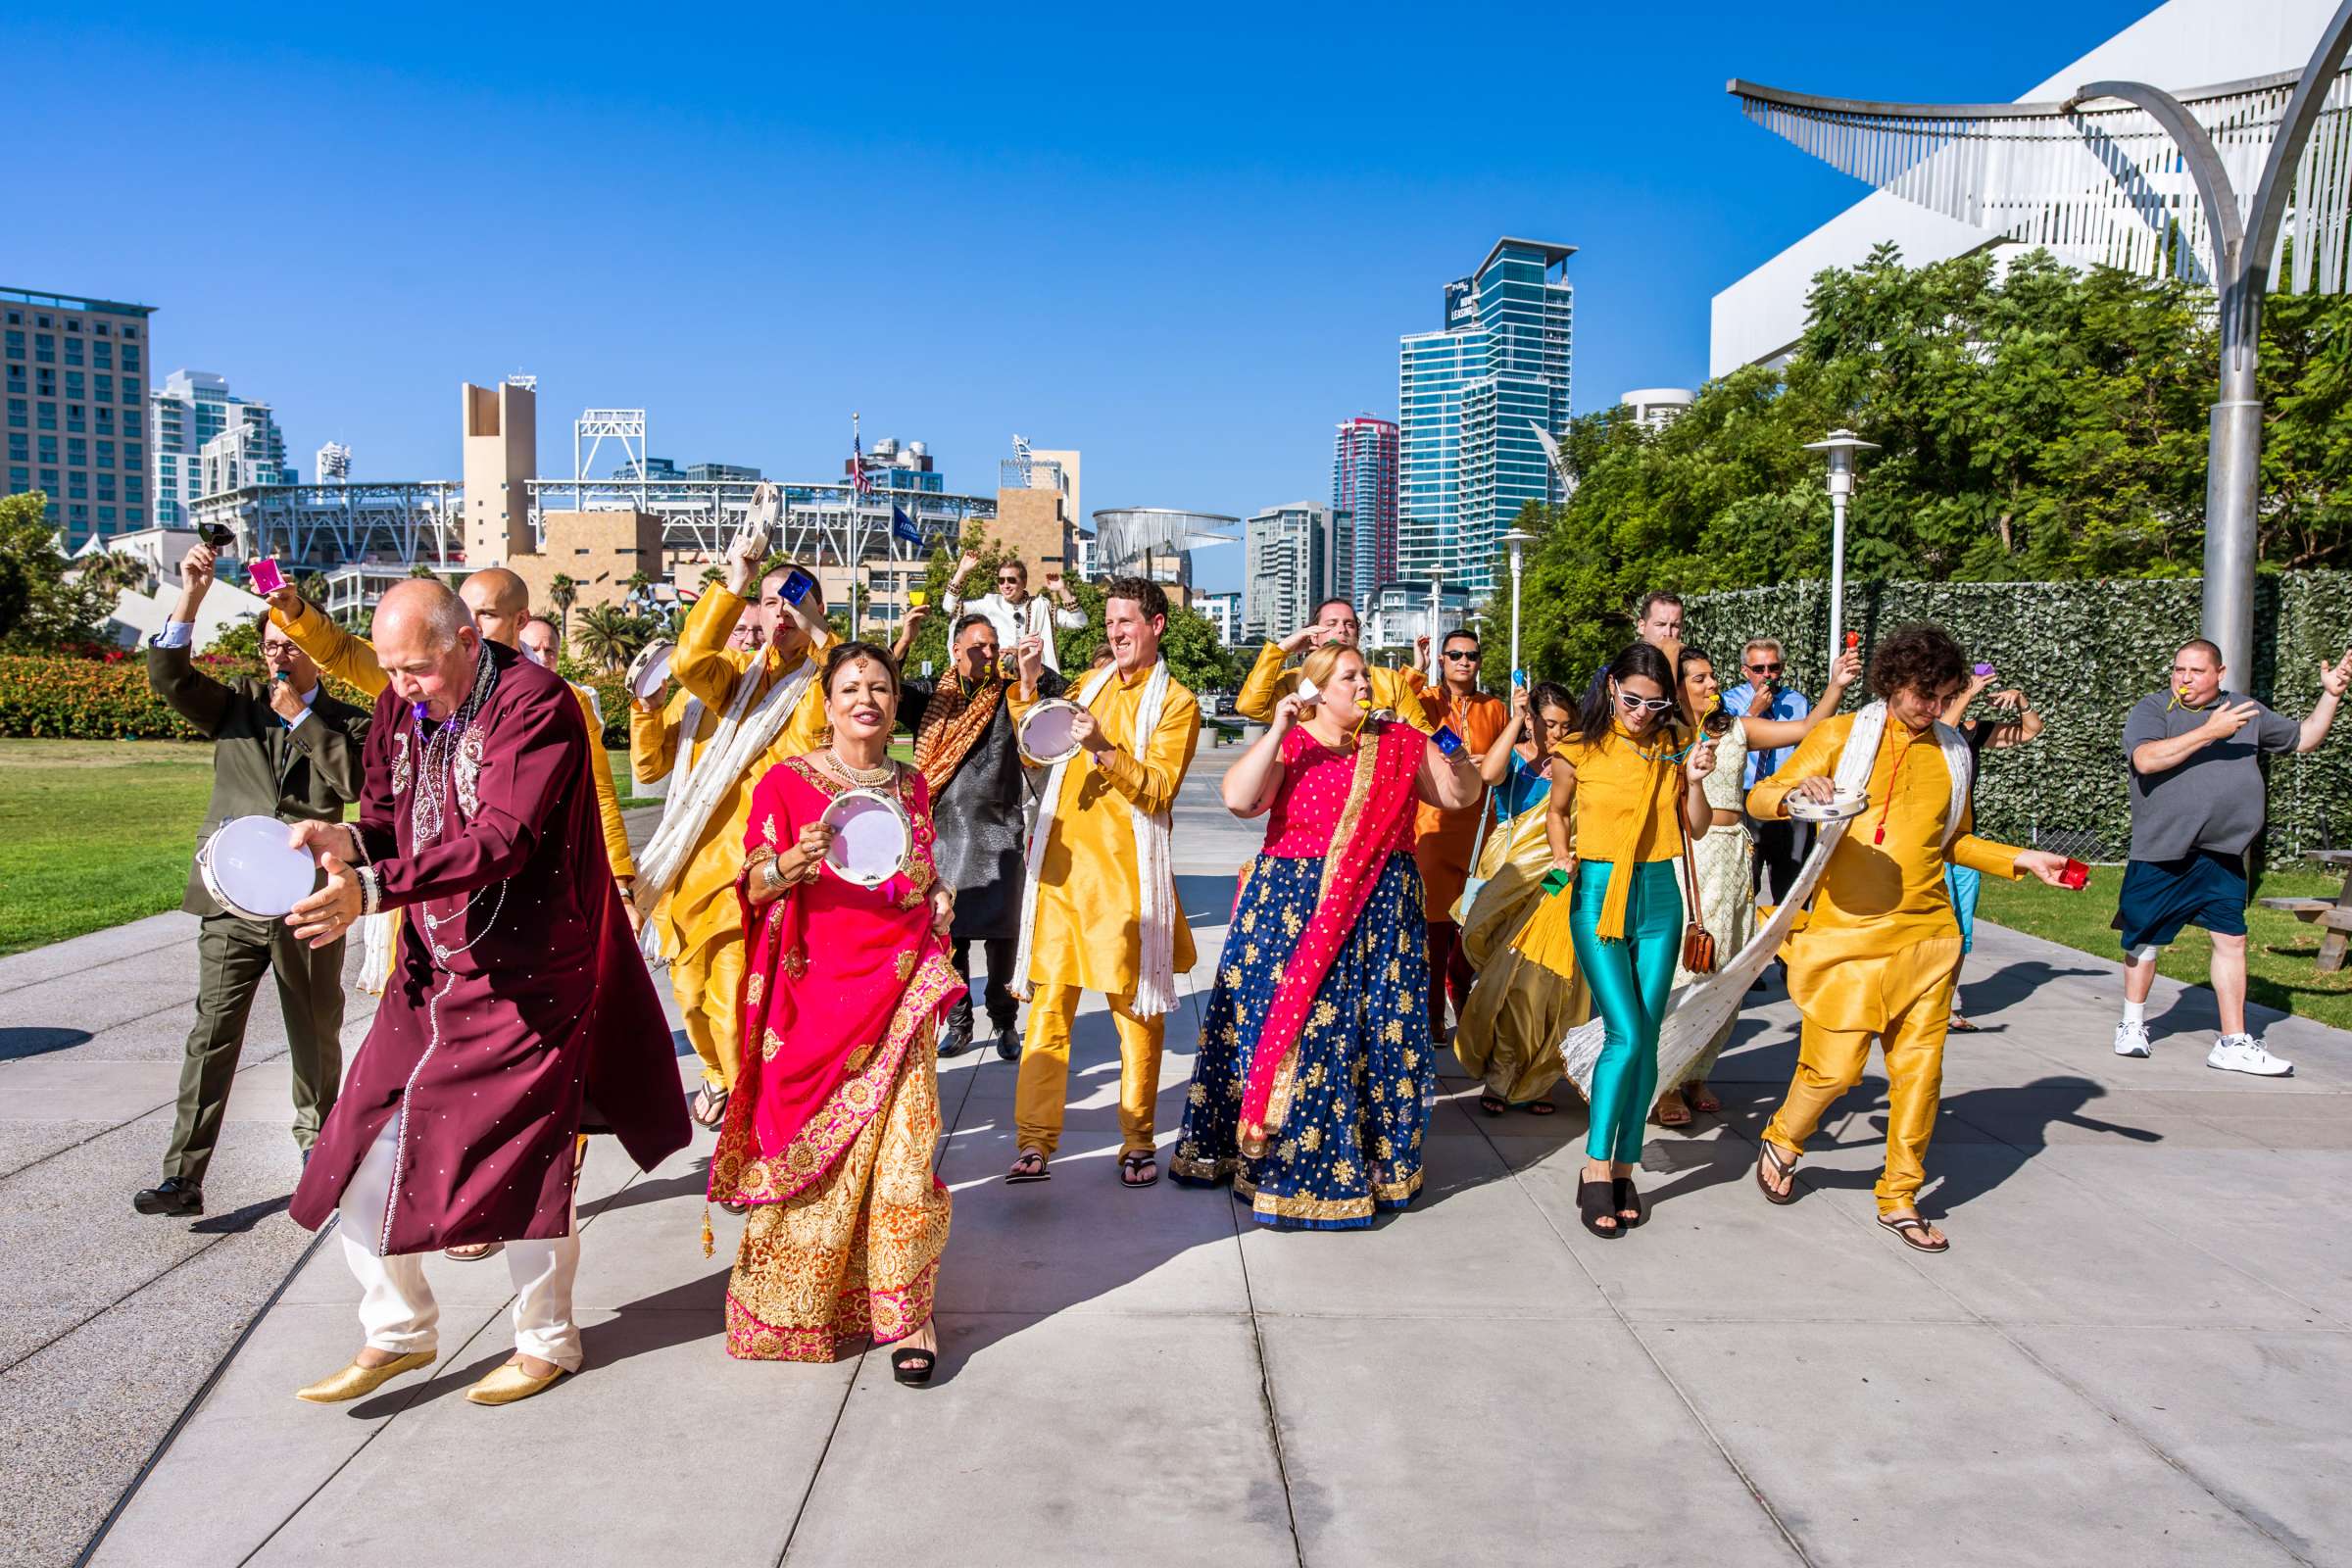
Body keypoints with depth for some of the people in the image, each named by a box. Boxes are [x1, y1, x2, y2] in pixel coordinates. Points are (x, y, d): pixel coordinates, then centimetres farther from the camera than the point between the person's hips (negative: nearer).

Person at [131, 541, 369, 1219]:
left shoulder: (346, 722, 5)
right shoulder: (234, 705, 10)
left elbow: (351, 780, -14)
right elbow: (168, 677, -7)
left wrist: (301, 714, -10)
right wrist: (190, 597, -16)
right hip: (233, 901, 1)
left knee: (316, 1036, 13)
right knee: (212, 1037, -4)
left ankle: (316, 1131, 34)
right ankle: (184, 1176, -4)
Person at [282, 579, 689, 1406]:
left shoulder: (535, 704, -18)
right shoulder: (402, 708, 6)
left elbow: (502, 840, -27)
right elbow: (389, 811, 14)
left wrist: (372, 889, -35)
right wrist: (344, 837, -10)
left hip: (527, 975, -7)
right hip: (431, 967, 7)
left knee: (519, 1160, 2)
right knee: (363, 1150, 5)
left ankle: (546, 1340, 25)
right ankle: (398, 1331, 26)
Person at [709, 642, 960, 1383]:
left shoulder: (912, 785, 12)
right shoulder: (788, 782, -1)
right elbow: (754, 889, -5)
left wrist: (939, 897, 5)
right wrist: (795, 861, -26)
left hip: (901, 988, 2)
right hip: (819, 990, -2)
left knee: (900, 1147, -5)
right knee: (816, 1150, 5)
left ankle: (905, 1309, 4)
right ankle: (800, 1303, 26)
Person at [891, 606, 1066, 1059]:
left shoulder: (1010, 695, 4)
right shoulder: (931, 695, 7)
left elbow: (1060, 696, -8)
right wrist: (903, 642, -14)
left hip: (998, 831, -1)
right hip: (945, 830, 1)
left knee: (1000, 930, 2)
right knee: (949, 930, 6)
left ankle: (1004, 1022, 17)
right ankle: (958, 1025, 18)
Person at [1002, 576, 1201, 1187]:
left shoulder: (1175, 701, 2)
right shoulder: (1092, 684, 19)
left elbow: (1158, 789, -9)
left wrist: (1103, 749, -22)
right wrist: (1028, 685, 8)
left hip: (1124, 872, -4)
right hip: (1060, 861, 4)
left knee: (1136, 1009, 2)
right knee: (1048, 1004, 1)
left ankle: (1138, 1143, 13)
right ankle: (1035, 1143, 4)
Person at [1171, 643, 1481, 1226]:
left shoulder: (1401, 743, 8)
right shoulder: (1288, 745, -1)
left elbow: (1460, 796, 12)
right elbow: (1239, 800, -17)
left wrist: (1460, 763, -9)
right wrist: (1279, 729, -20)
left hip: (1381, 910, 2)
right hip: (1292, 909, -2)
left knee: (1375, 1031, 5)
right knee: (1283, 1021, 1)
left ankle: (1376, 1160, 20)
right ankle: (1270, 1154, 18)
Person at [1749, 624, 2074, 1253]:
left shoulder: (1952, 752, 14)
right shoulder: (1843, 735, 1)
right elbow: (1760, 799, -3)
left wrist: (2021, 860, 11)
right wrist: (1796, 791, -25)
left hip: (1925, 936, 4)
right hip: (1848, 932, -4)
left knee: (1920, 1069, 3)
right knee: (1835, 1064, -4)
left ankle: (1899, 1200, 18)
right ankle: (1781, 1142, 26)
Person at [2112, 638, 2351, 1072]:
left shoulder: (2247, 710, 11)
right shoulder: (2151, 710, -5)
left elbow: (2303, 739, 21)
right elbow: (2145, 760, -23)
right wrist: (2209, 732, -25)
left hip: (2221, 856, 4)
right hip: (2160, 855, -3)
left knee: (2231, 939, 1)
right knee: (2145, 940, 7)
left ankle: (2233, 1044, 10)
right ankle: (2133, 1026, 26)